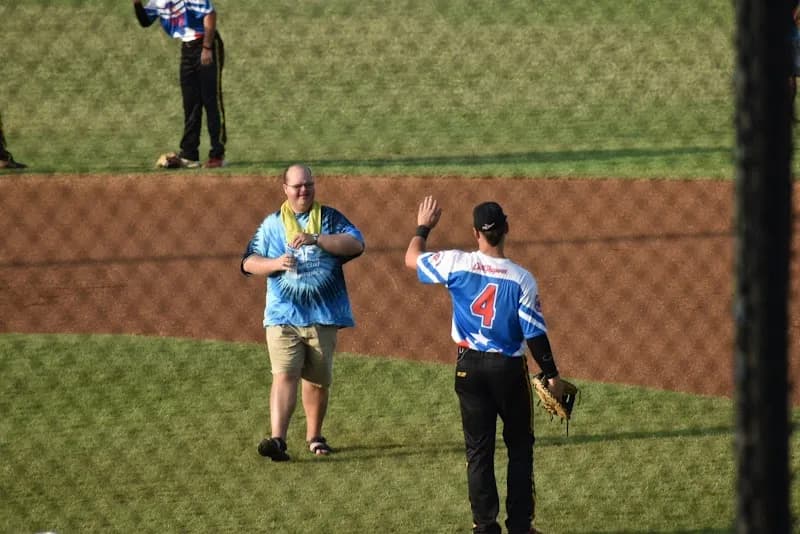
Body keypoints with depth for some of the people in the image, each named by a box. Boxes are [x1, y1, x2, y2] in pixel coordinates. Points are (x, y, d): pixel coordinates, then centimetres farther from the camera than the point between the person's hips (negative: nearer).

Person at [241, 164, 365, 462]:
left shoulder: (330, 218, 7)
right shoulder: (272, 224, 10)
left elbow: (356, 244, -9)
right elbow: (249, 263, 8)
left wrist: (316, 239, -19)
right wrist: (276, 263, -13)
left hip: (323, 316, 1)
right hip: (283, 315, -1)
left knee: (319, 379, 10)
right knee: (285, 375, -16)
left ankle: (314, 436, 28)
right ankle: (277, 439, -26)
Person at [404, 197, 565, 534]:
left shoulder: (456, 265, -10)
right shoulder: (521, 279, -14)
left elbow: (412, 258, 8)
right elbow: (535, 333, -11)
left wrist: (423, 227, 25)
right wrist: (551, 375, -1)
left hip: (470, 367, 2)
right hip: (509, 368, -2)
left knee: (479, 450, 9)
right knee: (520, 447, 12)